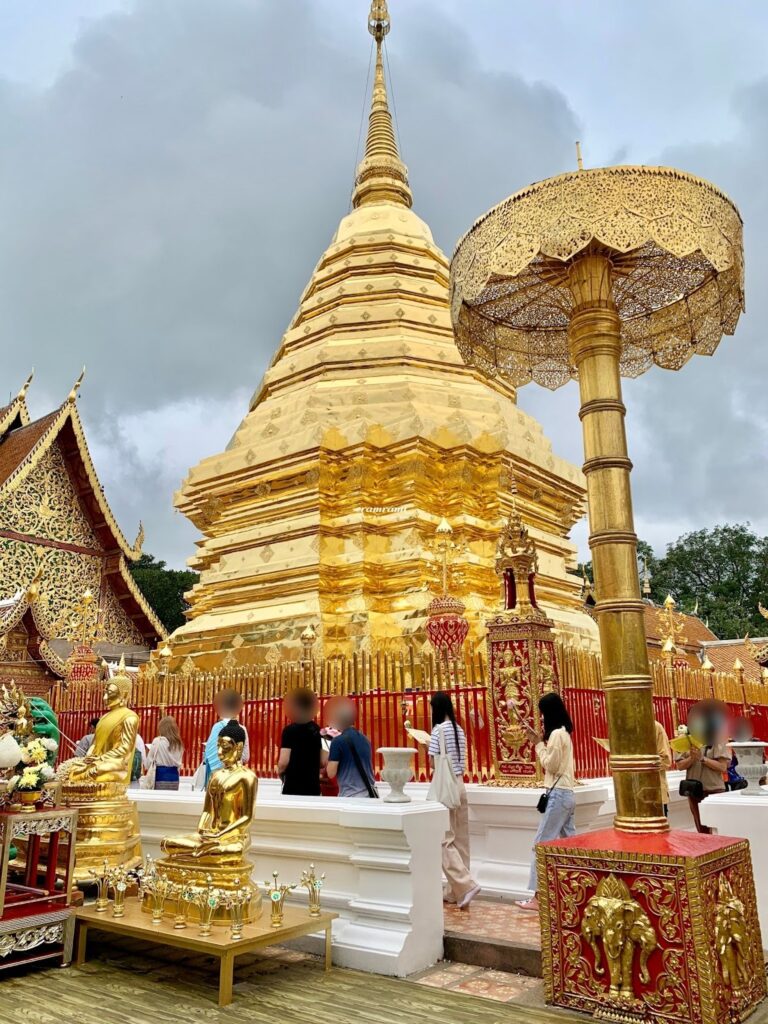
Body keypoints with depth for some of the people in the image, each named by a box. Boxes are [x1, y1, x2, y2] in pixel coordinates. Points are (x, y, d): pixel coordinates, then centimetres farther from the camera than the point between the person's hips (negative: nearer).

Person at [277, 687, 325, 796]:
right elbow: (324, 761, 6)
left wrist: (280, 772, 6)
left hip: (293, 788, -5)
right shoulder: (318, 730, 6)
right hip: (314, 788, 5)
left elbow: (284, 762, -15)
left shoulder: (290, 730, -10)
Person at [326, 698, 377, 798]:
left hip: (350, 797, -6)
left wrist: (329, 758, 10)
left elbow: (331, 773, -8)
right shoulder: (365, 739, 12)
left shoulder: (338, 741, -8)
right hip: (370, 795, 6)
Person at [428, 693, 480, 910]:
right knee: (460, 839, 9)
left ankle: (466, 885, -14)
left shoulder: (439, 730, -12)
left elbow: (434, 762, -11)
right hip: (459, 784, 8)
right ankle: (455, 892, 16)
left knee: (445, 840, -3)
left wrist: (429, 748, 6)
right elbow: (461, 762, 12)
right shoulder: (459, 730, 10)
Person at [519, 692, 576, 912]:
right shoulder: (563, 732, 15)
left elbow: (550, 765, -16)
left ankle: (537, 897, -3)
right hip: (565, 794, 10)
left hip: (558, 794, -10)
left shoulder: (557, 733, -15)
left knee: (541, 844, -6)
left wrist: (538, 744, -6)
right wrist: (539, 741, 8)